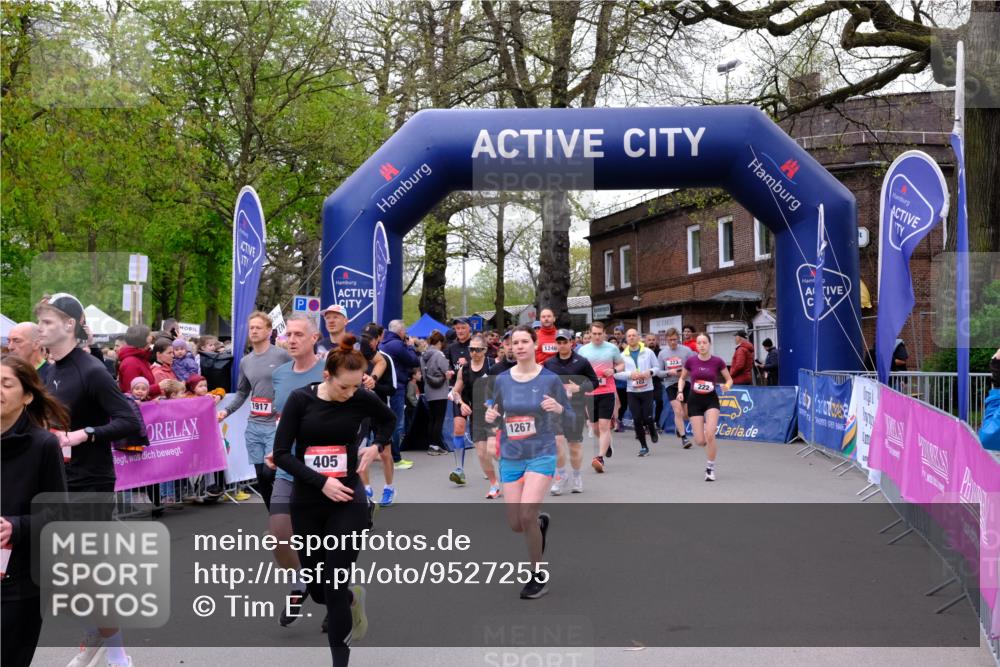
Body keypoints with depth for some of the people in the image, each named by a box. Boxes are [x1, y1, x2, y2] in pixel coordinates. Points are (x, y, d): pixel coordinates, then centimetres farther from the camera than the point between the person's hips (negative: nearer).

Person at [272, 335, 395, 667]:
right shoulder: (301, 399, -9)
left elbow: (388, 419, 16)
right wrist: (321, 481, -19)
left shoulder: (363, 399, -7)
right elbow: (281, 453, -10)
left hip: (348, 503, -1)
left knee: (335, 589, -7)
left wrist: (377, 446, -2)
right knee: (317, 590, 10)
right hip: (307, 504, 2)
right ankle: (353, 597, 45)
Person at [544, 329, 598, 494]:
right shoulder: (549, 363, 7)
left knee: (575, 445, 7)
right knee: (557, 440, -16)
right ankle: (560, 475, 3)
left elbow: (594, 382, 2)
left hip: (576, 408, -1)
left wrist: (579, 388, -14)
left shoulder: (581, 362, 0)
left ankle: (577, 476, 29)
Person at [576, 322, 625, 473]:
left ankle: (600, 458, -12)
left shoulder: (612, 348, 2)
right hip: (590, 392, 3)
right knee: (595, 427, 11)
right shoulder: (583, 350, 5)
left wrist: (614, 370, -8)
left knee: (604, 425, -12)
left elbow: (622, 364, 12)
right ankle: (607, 444, 41)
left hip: (607, 392, -2)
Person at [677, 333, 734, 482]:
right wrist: (680, 391, -5)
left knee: (710, 434, -20)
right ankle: (710, 447, 36)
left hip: (711, 400, -1)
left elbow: (729, 379, 5)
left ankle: (710, 468, 1)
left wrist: (727, 386, -17)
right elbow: (682, 378, 12)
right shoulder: (691, 360, -4)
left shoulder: (717, 361, -7)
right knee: (700, 441, -4)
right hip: (695, 400, 1)